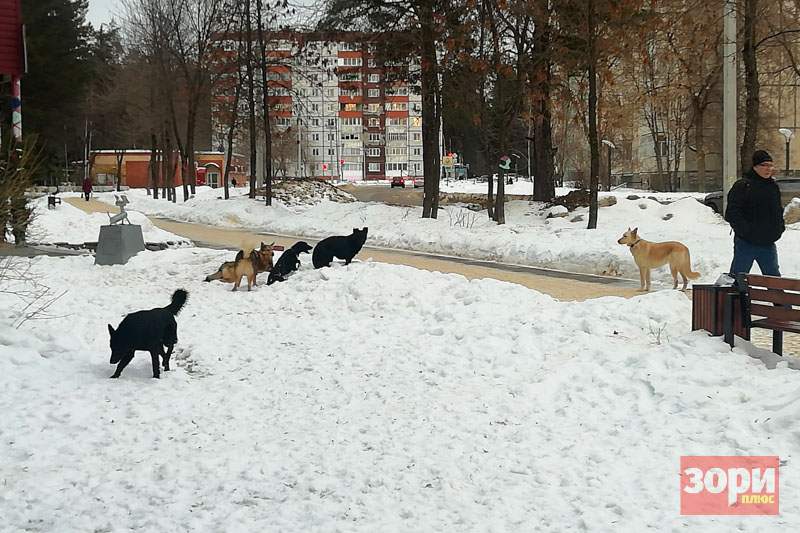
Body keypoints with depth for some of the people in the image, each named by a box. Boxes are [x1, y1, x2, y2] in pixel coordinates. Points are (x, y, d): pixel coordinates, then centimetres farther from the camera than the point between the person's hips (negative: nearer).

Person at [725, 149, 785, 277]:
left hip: (768, 245, 6)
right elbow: (732, 214, -15)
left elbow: (779, 211, 25)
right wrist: (746, 231, -21)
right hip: (746, 244, -6)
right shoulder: (742, 186, -10)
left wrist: (780, 227, 9)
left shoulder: (773, 187, 11)